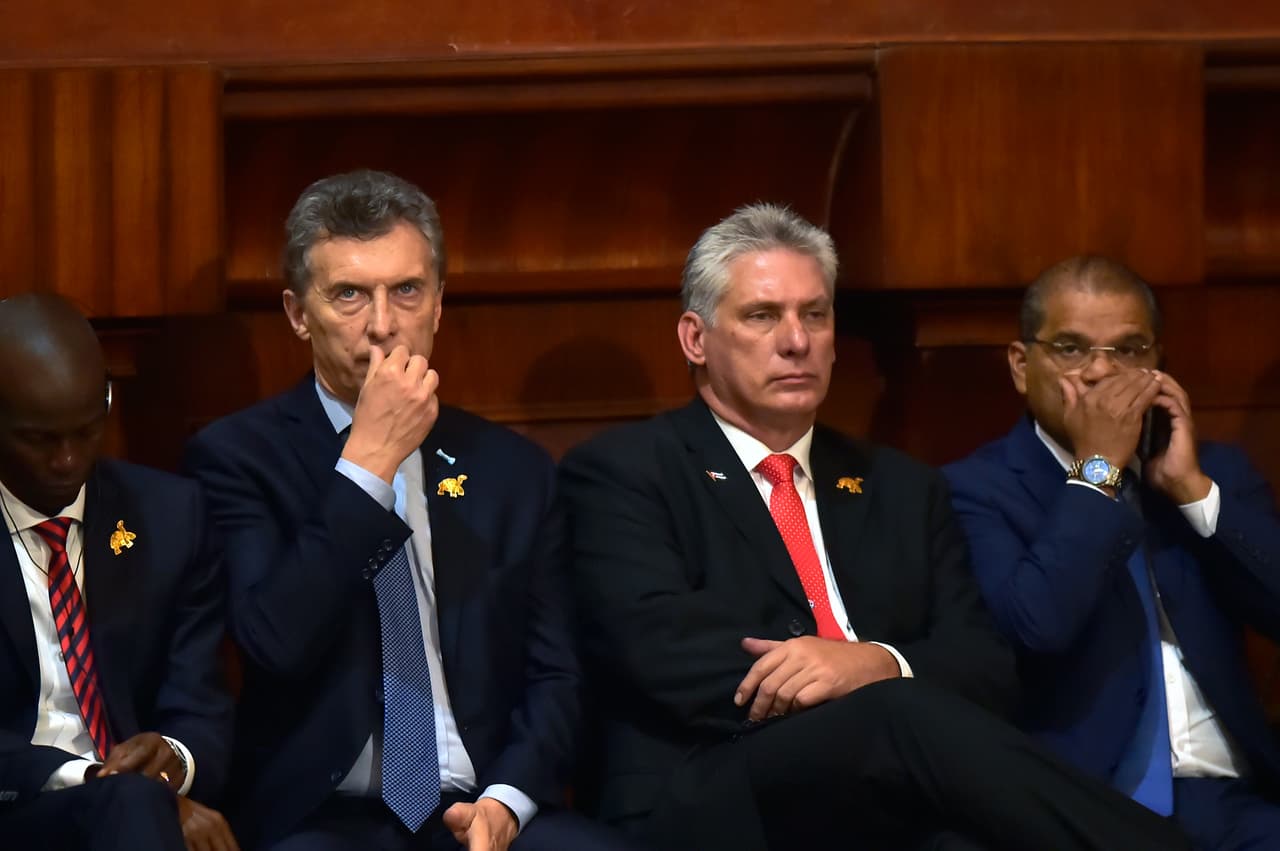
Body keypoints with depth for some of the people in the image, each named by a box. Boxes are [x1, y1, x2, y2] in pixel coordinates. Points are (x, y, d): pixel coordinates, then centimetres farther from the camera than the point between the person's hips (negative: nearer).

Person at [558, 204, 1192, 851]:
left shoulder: (902, 489, 25)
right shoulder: (621, 474, 9)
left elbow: (987, 664, 13)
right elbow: (659, 649, -8)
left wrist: (877, 664, -12)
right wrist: (881, 697, -13)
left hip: (894, 798, 4)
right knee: (897, 717, -35)